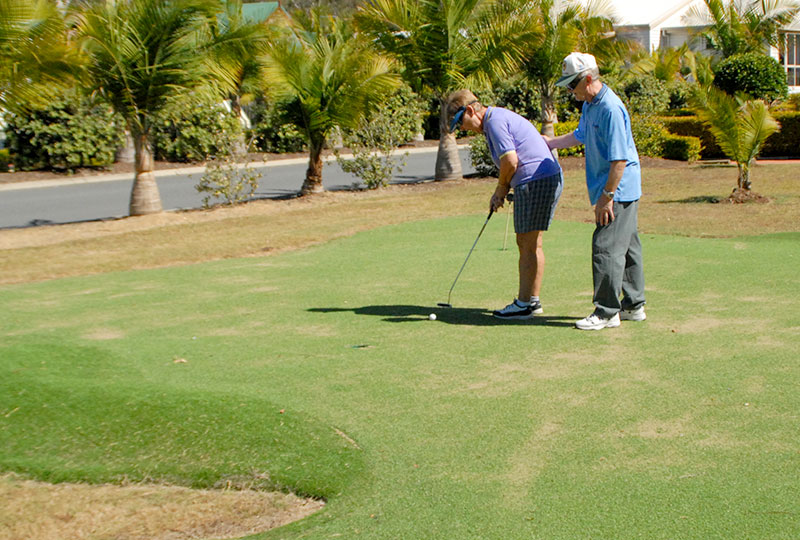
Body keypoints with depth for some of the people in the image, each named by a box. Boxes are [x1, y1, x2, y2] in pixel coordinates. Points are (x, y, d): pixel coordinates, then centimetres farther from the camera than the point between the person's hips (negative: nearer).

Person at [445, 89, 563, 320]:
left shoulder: (495, 121, -12)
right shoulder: (499, 117, 20)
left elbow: (511, 161, -19)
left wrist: (502, 188, -2)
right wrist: (500, 192, 11)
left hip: (536, 181, -10)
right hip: (548, 179, 10)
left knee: (529, 245, -5)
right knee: (528, 243, 14)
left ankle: (526, 304, 1)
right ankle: (531, 300, 19)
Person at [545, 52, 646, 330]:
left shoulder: (611, 109, -21)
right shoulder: (589, 104, 11)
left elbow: (619, 159, -24)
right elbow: (580, 135, 31)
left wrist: (607, 197, -23)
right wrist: (547, 143, 32)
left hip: (618, 190, -10)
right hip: (621, 191, 10)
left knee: (606, 248, -9)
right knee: (627, 247, 14)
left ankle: (607, 312, -4)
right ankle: (634, 305, 22)